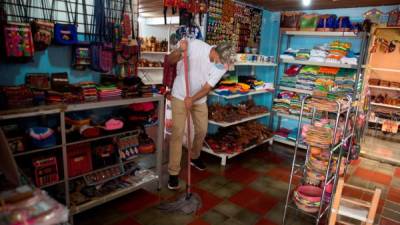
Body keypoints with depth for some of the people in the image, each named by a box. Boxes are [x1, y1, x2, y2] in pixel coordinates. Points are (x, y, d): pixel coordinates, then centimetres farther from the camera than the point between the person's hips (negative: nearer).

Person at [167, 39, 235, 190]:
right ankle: (173, 172, 2)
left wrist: (192, 99, -30)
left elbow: (207, 88, -14)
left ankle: (194, 157, 39)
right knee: (178, 132, -7)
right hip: (180, 95, -4)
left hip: (199, 99, 4)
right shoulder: (195, 45, -24)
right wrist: (180, 51, -37)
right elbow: (169, 61, -16)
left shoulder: (223, 66, -14)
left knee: (202, 130, 11)